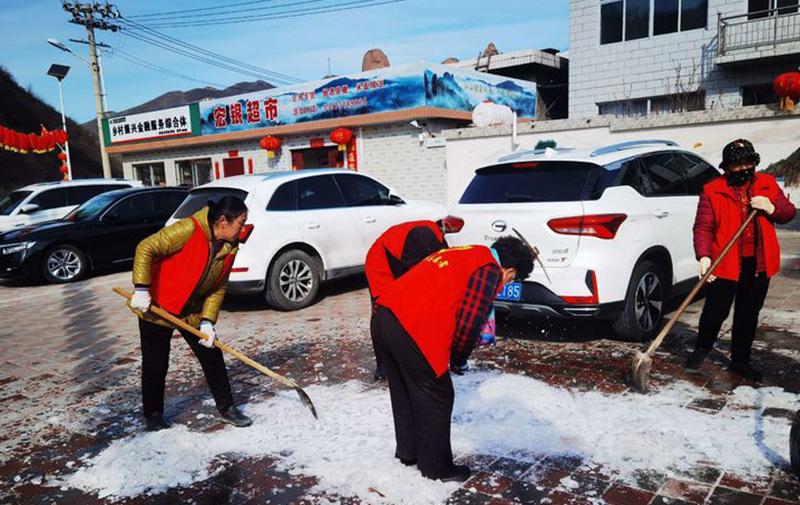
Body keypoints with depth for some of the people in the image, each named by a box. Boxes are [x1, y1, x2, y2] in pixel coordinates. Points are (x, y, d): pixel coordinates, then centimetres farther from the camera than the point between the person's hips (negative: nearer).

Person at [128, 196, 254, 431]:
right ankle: (153, 414, 26)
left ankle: (226, 408, 18)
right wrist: (142, 290, -27)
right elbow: (146, 248, -25)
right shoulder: (189, 230, -26)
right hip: (157, 307, -6)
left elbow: (218, 288, -1)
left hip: (193, 313, 6)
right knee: (155, 365, 5)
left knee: (212, 357, 4)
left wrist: (207, 322, -10)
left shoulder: (230, 248, -5)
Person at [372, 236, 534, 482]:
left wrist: (451, 353, 27)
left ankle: (408, 452, 40)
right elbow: (469, 322, -9)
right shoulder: (489, 271, -1)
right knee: (436, 398, 9)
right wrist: (458, 358, 9)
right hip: (412, 330, -9)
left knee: (404, 392, 24)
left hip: (383, 317, 9)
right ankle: (436, 467, 22)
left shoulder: (461, 255, 26)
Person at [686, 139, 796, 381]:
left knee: (749, 315, 13)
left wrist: (772, 209, -11)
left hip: (758, 264, 4)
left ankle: (740, 360, 28)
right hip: (724, 263, -4)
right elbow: (703, 226, -12)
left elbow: (789, 213, 12)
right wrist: (704, 256, -26)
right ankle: (702, 348, 28)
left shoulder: (768, 184, 8)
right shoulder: (712, 190, -5)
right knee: (716, 311, 0)